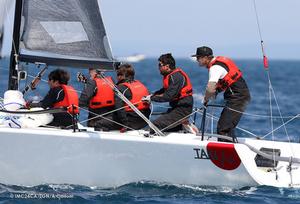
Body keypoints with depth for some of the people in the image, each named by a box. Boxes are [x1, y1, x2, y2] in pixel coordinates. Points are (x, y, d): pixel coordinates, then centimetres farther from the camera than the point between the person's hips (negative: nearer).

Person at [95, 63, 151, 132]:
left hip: (130, 122, -8)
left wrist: (125, 124, -21)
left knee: (99, 124, -6)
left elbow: (120, 108, -20)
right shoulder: (141, 85, 14)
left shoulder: (121, 88, -9)